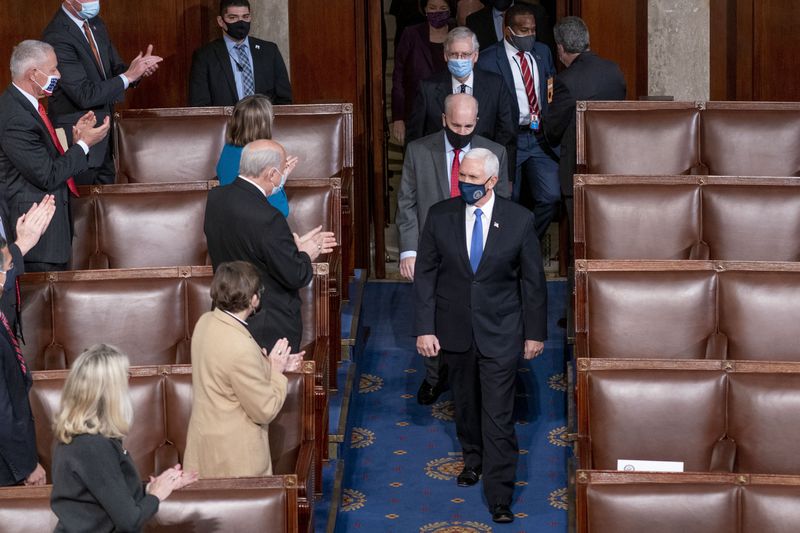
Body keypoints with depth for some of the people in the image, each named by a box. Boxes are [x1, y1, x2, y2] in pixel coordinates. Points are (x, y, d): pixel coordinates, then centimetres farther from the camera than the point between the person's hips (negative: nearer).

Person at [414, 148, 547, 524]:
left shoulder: (519, 220, -8)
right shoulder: (440, 216, -4)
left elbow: (533, 280, -1)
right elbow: (425, 275, -1)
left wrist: (535, 332, 2)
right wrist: (425, 328, -6)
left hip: (499, 331, -2)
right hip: (454, 329, 2)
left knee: (499, 416, -5)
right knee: (465, 403, 19)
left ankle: (499, 496, 1)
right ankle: (473, 460, 43)